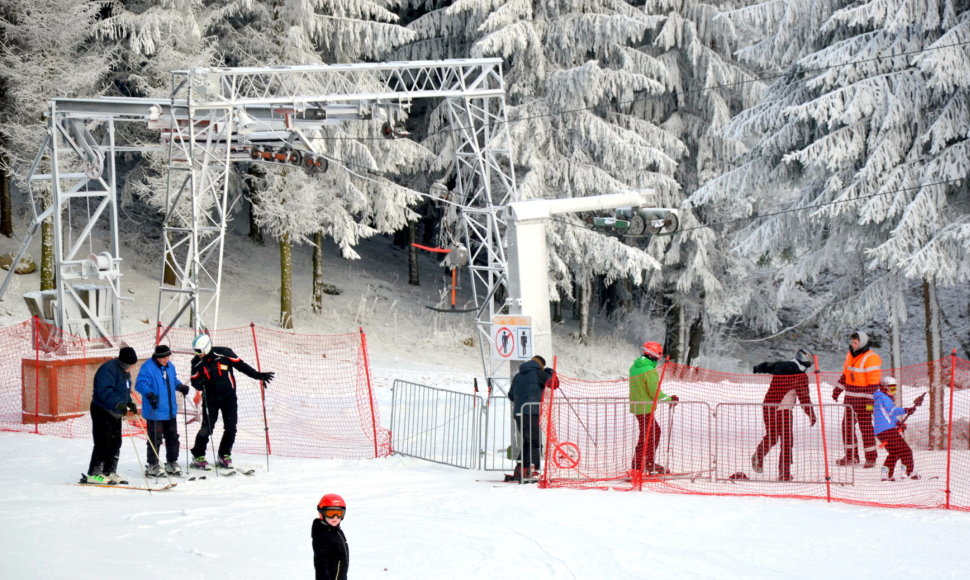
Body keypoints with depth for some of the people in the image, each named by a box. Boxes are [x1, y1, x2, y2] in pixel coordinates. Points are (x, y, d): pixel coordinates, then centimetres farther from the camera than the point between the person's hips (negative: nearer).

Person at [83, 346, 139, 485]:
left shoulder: (125, 372, 11)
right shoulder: (108, 369, -20)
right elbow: (105, 391, -31)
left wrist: (130, 403, 9)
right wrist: (118, 403, -39)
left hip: (115, 413, 9)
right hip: (102, 411, -9)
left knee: (115, 443, 9)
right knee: (103, 442, -12)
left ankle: (109, 472, 17)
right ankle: (94, 474, -9)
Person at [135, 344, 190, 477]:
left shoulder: (170, 366, 11)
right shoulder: (147, 368, -14)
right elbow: (140, 384, -23)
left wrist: (180, 386, 5)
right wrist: (149, 394, -39)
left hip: (170, 411, 8)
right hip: (155, 412, -8)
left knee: (173, 438, 13)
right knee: (155, 439, -4)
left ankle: (172, 463, 25)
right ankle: (153, 466, 7)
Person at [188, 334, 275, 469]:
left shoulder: (224, 354, -13)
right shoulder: (197, 362, -6)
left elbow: (241, 365, -2)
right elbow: (195, 381, 1)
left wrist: (258, 375, -6)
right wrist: (199, 383, -23)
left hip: (229, 397, 0)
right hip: (210, 398, 0)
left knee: (231, 428, 0)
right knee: (207, 427, -6)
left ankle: (224, 456, 15)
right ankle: (198, 456, 6)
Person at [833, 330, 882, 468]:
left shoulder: (871, 359, -15)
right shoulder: (850, 355, 10)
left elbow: (874, 383, -16)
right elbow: (845, 374, 21)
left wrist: (870, 401, -19)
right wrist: (837, 389, 19)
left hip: (863, 399, -8)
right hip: (850, 398, 8)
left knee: (866, 427, -3)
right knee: (847, 425, 9)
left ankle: (871, 458, 4)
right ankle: (851, 456, 18)